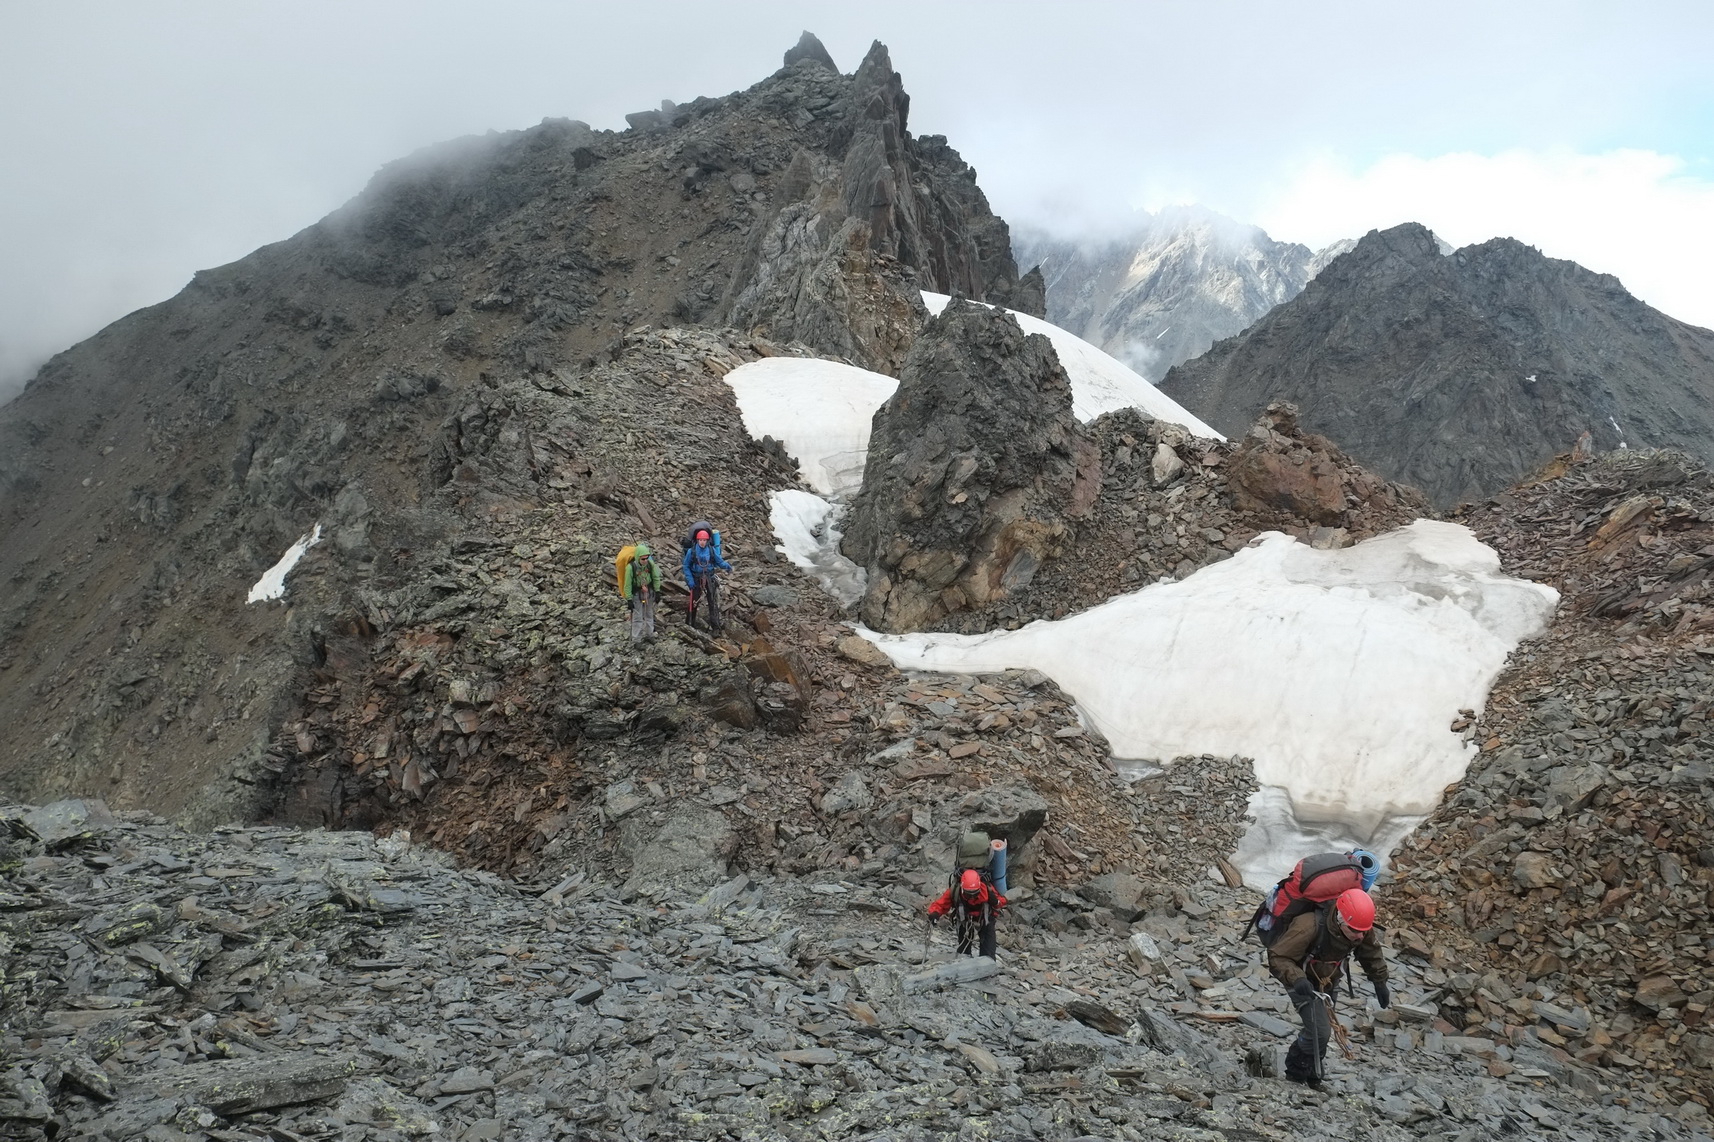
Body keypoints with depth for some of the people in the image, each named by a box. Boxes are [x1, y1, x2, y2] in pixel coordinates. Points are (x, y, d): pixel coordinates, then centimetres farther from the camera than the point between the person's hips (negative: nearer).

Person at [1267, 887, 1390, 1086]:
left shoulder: (1364, 932, -19)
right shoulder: (1309, 926, -40)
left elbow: (1372, 955, 6)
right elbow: (1277, 957, -34)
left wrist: (1380, 983, 15)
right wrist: (1297, 979, -48)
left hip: (1327, 981, 6)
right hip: (1303, 982, -6)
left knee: (1323, 1029, 17)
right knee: (1319, 1032, -18)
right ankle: (1297, 1071, 7)